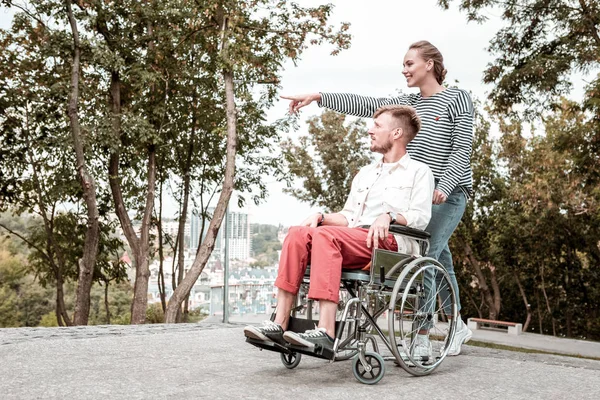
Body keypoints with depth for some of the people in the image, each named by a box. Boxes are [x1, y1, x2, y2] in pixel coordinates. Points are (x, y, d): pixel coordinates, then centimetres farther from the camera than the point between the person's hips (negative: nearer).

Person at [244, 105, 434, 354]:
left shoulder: (418, 171, 12)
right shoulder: (364, 174, 32)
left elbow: (421, 217, -3)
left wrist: (389, 216, -20)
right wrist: (321, 217, 6)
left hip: (389, 243, -6)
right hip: (353, 243, 6)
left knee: (326, 235, -33)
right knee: (298, 233, -21)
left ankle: (326, 332, -42)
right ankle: (279, 324, -29)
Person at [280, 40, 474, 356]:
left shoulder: (457, 98, -1)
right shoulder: (407, 103, 15)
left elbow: (462, 149, -9)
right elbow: (363, 105, 6)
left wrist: (443, 188, -23)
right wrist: (317, 97, -3)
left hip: (449, 191, -6)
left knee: (424, 255, -16)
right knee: (438, 258, 11)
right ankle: (458, 327, 24)